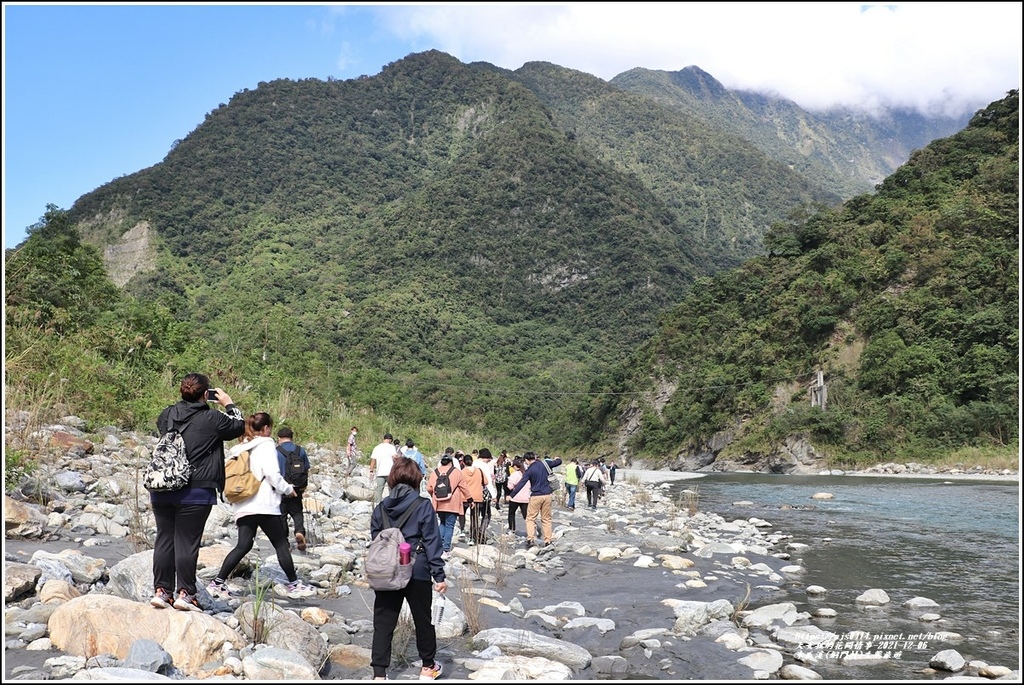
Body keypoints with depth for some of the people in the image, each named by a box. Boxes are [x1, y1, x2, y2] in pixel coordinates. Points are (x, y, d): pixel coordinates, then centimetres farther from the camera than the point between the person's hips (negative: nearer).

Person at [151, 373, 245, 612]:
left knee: (164, 539, 11)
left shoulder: (167, 414, 8)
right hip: (195, 492, -5)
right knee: (186, 542, 0)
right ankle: (184, 593, 5)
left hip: (161, 490, 6)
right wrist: (228, 403, 20)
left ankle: (161, 590, 17)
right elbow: (238, 426, 8)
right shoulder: (211, 419, -8)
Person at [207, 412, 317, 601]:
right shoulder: (266, 444, -5)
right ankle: (294, 585, 9)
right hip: (264, 504, -7)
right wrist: (288, 489, -1)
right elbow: (272, 473, -15)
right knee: (281, 544, 3)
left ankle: (218, 582, 3)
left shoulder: (238, 448, 16)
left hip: (242, 506, 7)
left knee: (243, 545, 9)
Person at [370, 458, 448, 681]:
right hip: (417, 573, -2)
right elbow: (432, 543, -9)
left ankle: (379, 673, 3)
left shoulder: (380, 508, 3)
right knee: (423, 620, 14)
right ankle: (428, 666, 29)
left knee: (383, 623, 7)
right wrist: (439, 575, -5)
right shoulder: (423, 506, -8)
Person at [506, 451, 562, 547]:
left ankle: (530, 538, -5)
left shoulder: (529, 471, -8)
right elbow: (558, 462, 13)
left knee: (530, 518, 6)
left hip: (536, 496, -4)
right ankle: (548, 540, 9)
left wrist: (511, 495, -7)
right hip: (547, 495, 4)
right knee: (546, 519, 11)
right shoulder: (544, 463, 2)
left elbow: (521, 484, -10)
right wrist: (557, 459, 37)